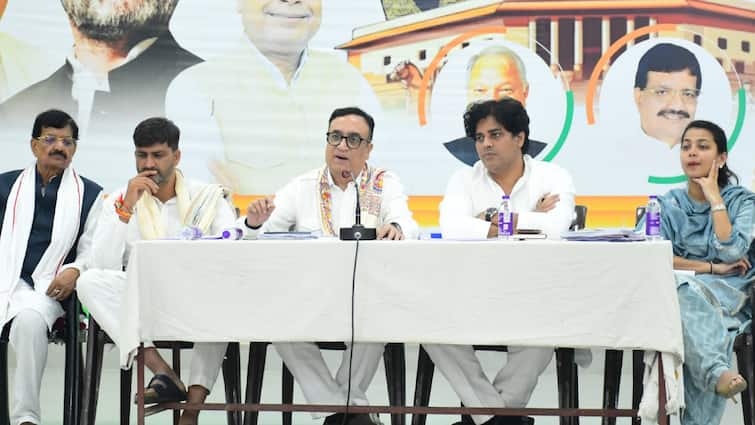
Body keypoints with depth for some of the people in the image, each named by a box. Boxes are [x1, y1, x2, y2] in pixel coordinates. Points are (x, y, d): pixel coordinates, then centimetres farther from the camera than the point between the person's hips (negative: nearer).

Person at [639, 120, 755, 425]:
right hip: (676, 294, 2)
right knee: (683, 287, -38)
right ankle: (716, 372, -58)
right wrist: (712, 268, -11)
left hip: (730, 298, -2)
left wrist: (714, 197, -4)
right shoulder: (668, 205, 14)